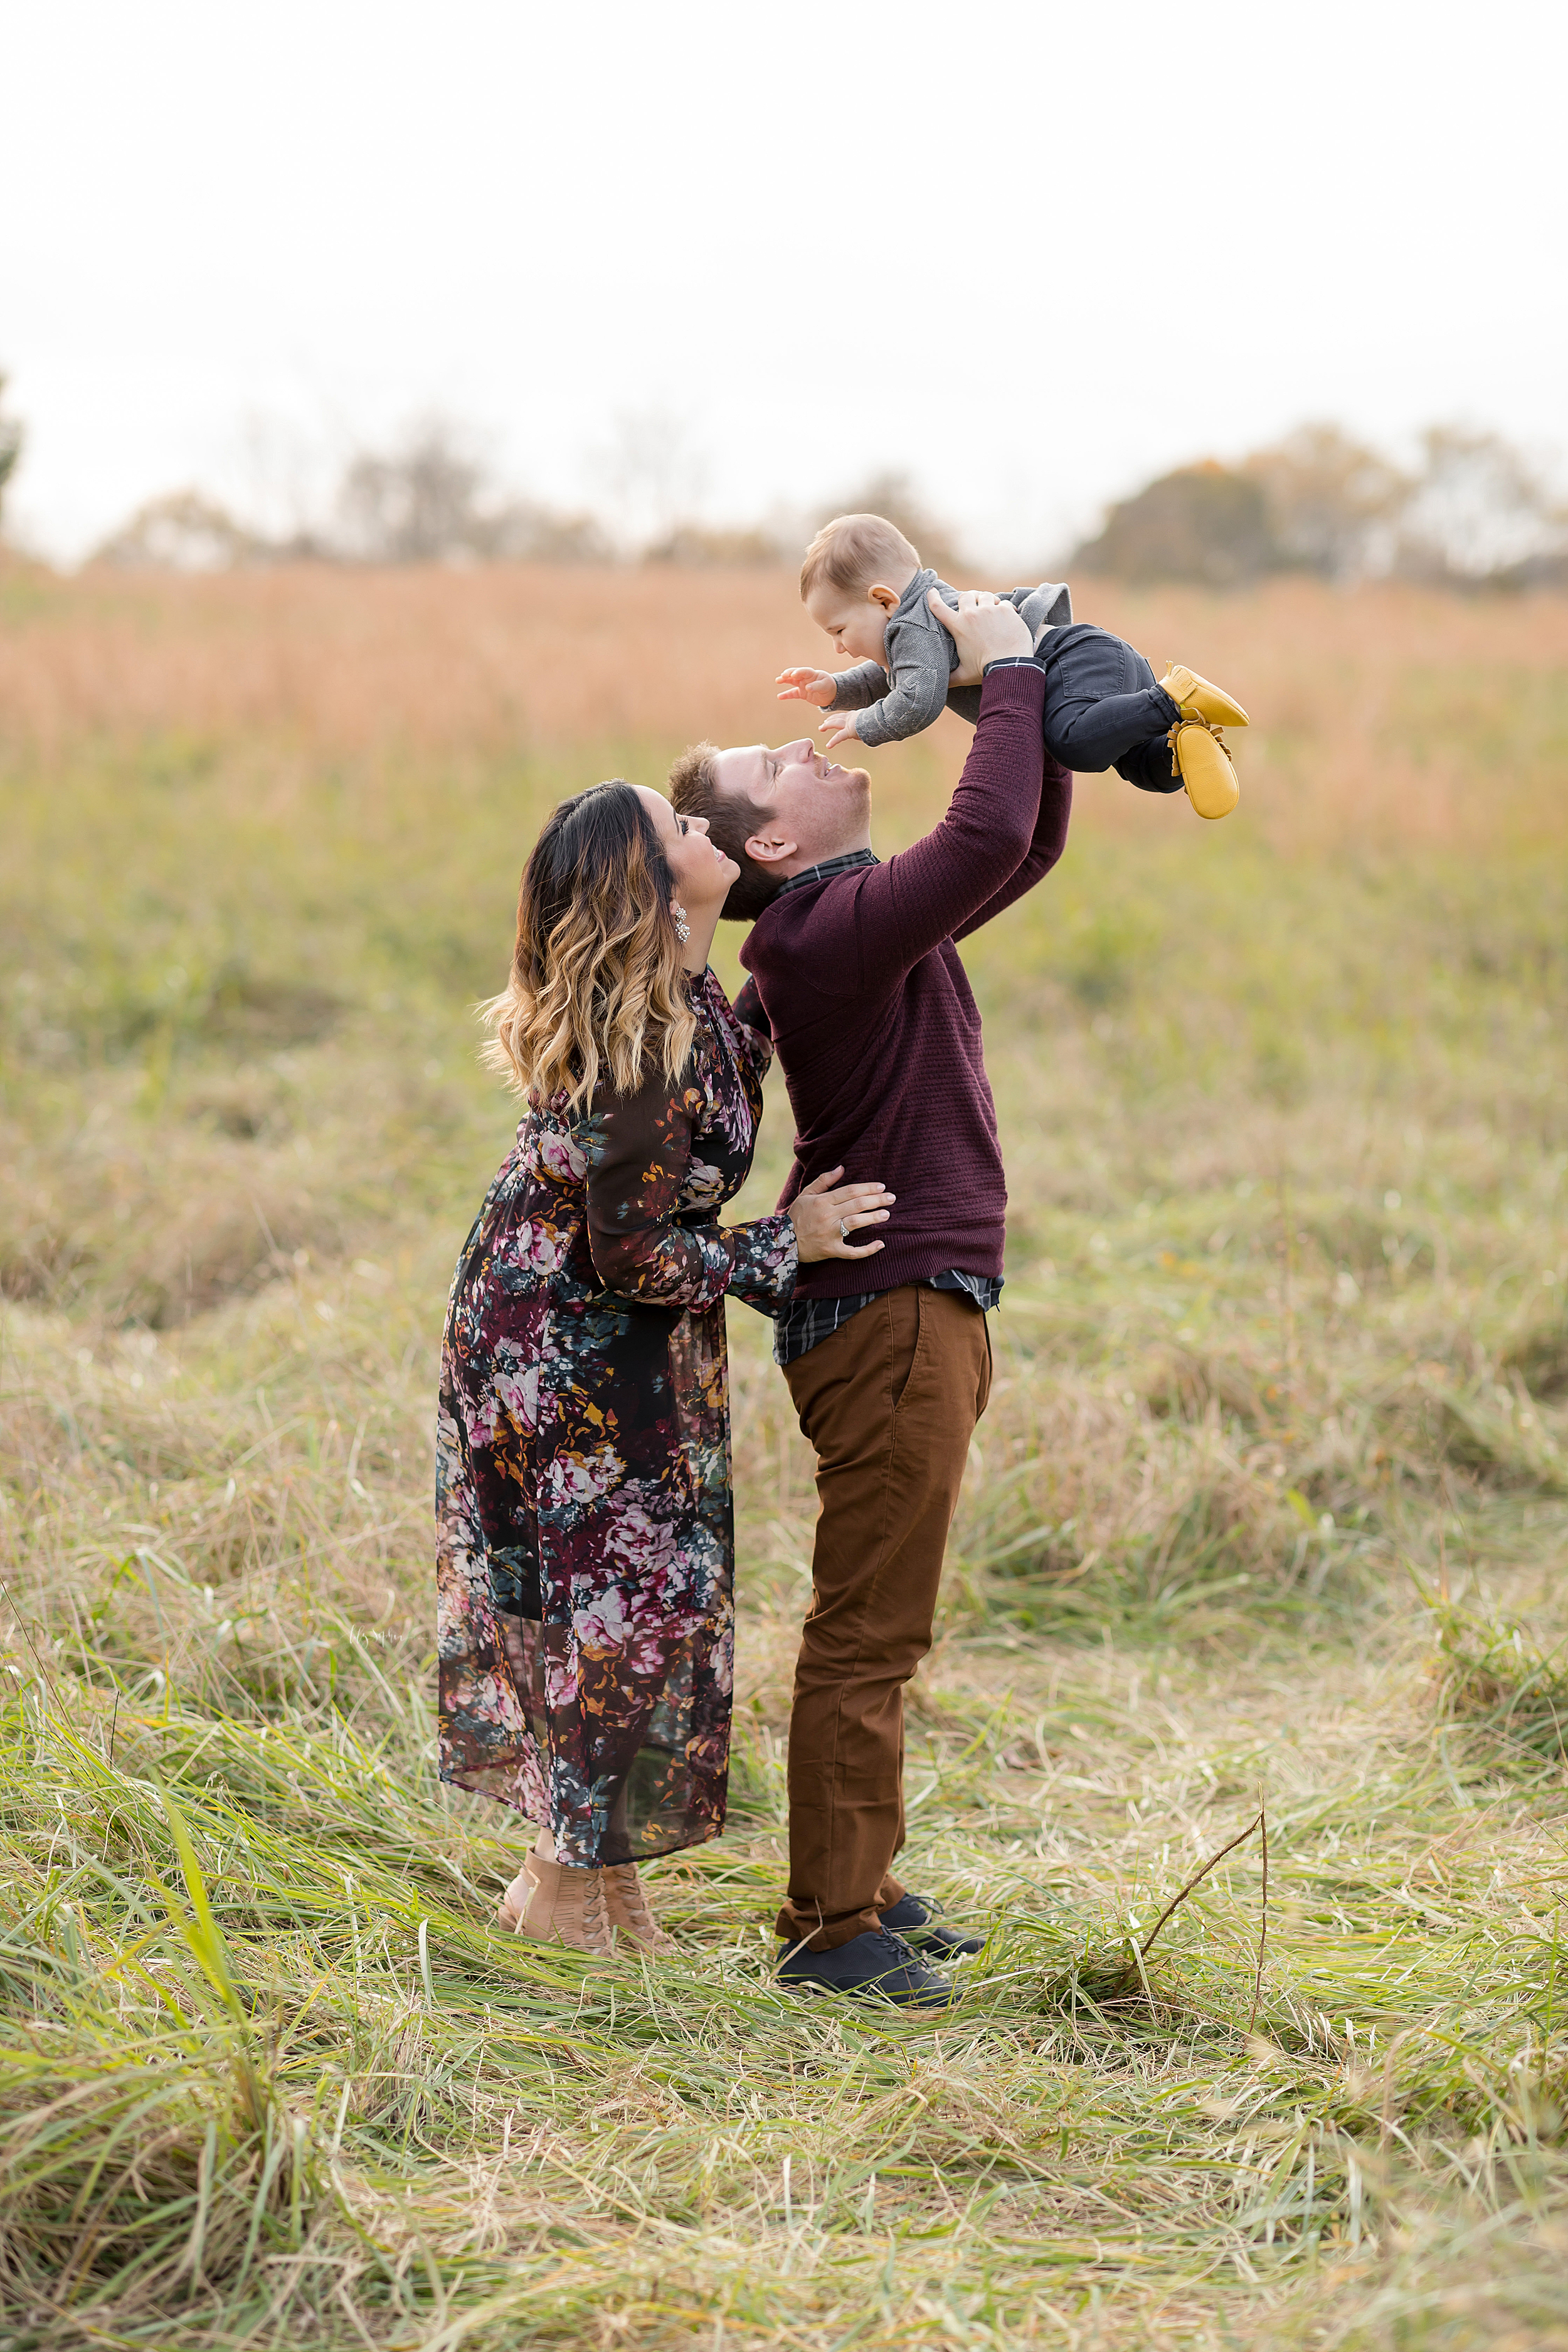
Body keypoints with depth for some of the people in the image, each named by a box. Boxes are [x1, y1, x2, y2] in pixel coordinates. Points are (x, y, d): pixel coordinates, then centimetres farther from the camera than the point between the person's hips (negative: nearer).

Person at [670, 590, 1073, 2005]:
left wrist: (1043, 703, 9)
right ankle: (830, 1928, 2)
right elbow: (988, 836, -30)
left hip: (918, 1309, 10)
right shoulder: (826, 931, -18)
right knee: (868, 1633, -5)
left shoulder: (874, 921, 13)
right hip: (888, 1313, -10)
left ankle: (856, 1888, 26)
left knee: (878, 1626, 16)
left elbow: (1032, 844, 22)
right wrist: (1006, 677, -17)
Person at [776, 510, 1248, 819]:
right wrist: (836, 690, 21)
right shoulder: (931, 610, 23)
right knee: (1150, 769, 21)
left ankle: (1175, 698, -30)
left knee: (1075, 742, -38)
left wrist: (865, 726, -8)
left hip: (1077, 662, -11)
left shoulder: (914, 628, -12)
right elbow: (887, 680, 38)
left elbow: (918, 703, -26)